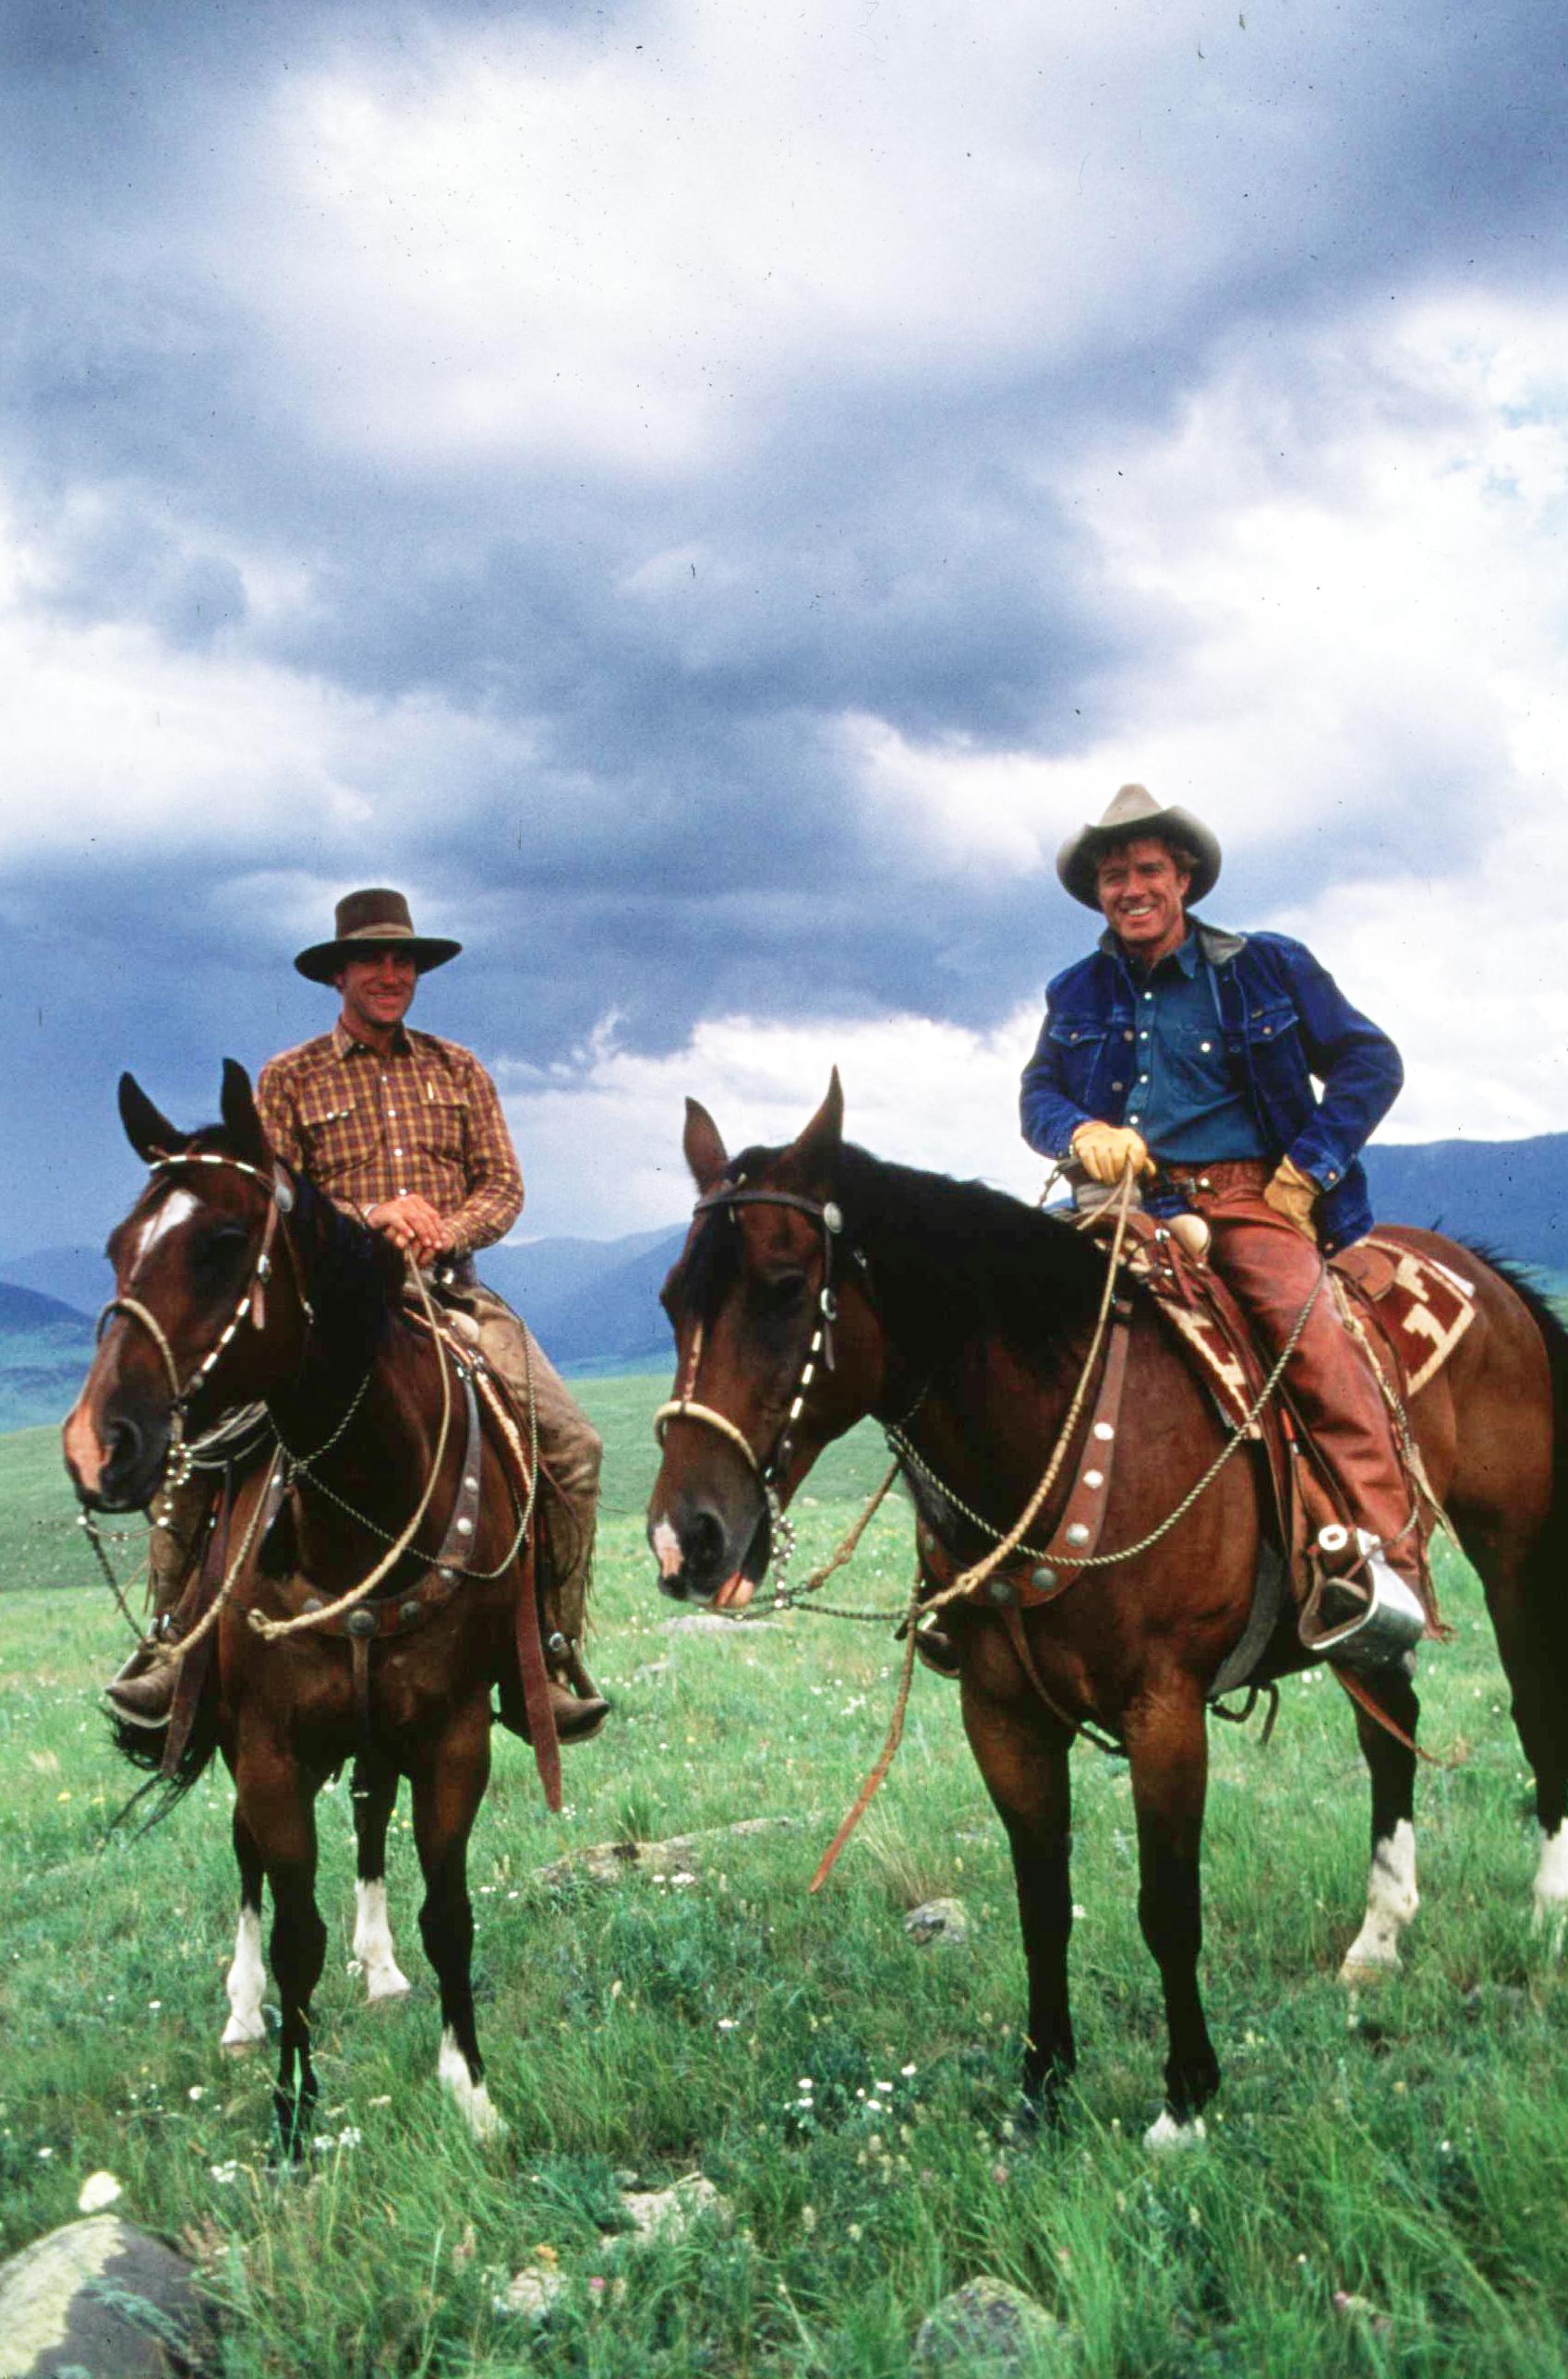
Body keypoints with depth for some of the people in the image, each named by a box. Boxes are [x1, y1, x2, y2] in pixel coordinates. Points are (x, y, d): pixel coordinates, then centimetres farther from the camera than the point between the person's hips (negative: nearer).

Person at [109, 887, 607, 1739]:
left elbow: (504, 1186, 9)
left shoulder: (457, 1071, 14)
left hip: (451, 1295, 2)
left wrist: (446, 1230, -12)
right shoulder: (288, 1080, 8)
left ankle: (555, 1650, 0)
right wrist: (370, 1218, -16)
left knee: (572, 1443, -14)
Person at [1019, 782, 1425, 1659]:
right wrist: (1081, 1133, -8)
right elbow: (1038, 1092, 16)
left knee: (1307, 1321, -30)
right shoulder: (1077, 995, 16)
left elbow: (1372, 1062, 7)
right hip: (1134, 1208, 4)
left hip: (1253, 1202, -3)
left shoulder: (1268, 967, 7)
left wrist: (1309, 1167, -4)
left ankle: (1384, 1553, -31)